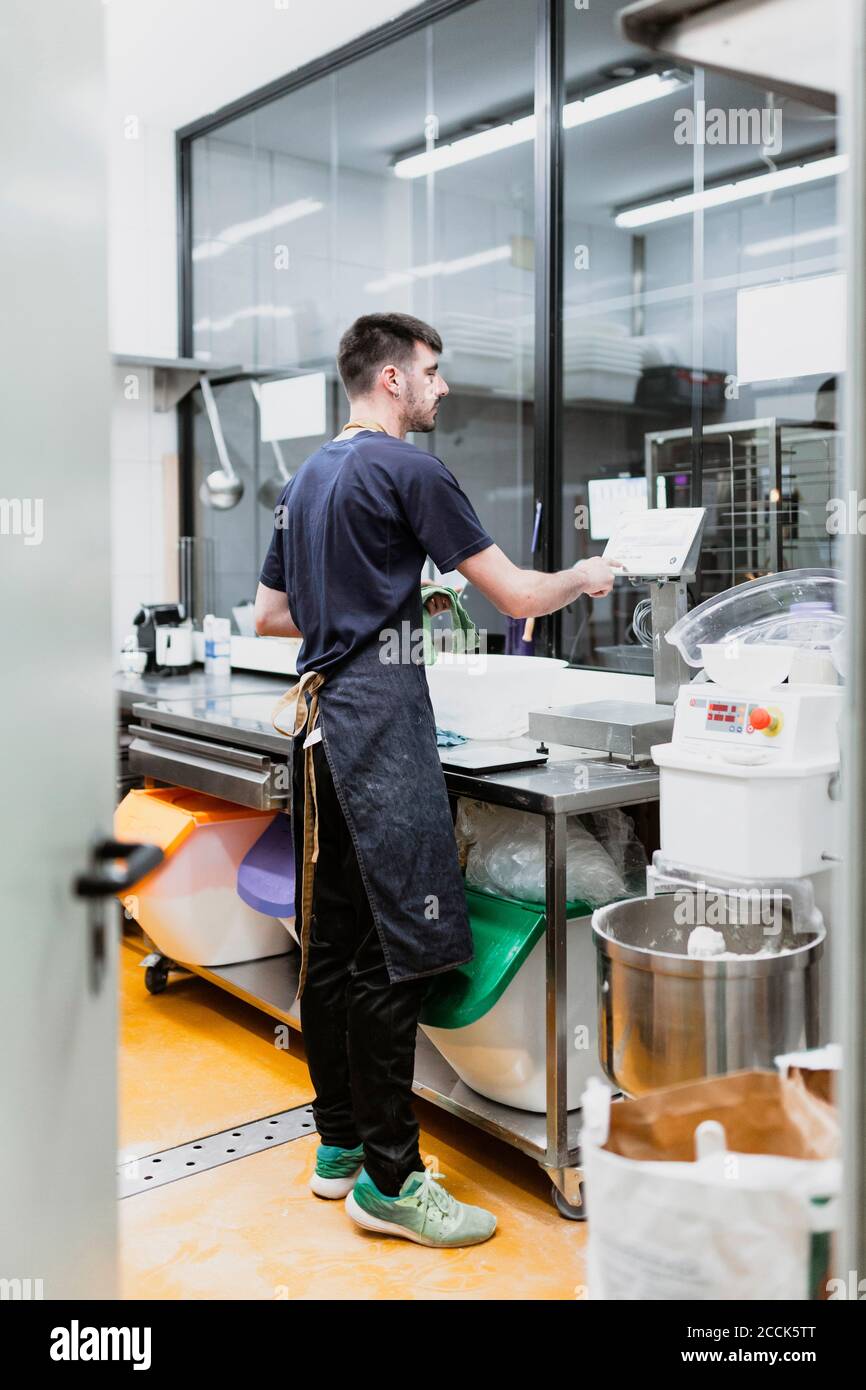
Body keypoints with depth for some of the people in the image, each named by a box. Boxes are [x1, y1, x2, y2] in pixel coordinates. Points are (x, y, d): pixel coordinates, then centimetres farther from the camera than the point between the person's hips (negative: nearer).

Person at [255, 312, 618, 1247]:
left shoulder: (306, 478, 19)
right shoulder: (407, 470, -7)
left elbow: (269, 617, 24)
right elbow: (516, 596, -9)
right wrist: (585, 577, 10)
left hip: (318, 715, 9)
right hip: (380, 714, -9)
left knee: (329, 943, 12)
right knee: (396, 950, -6)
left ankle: (338, 1145, 22)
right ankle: (387, 1179, 1)